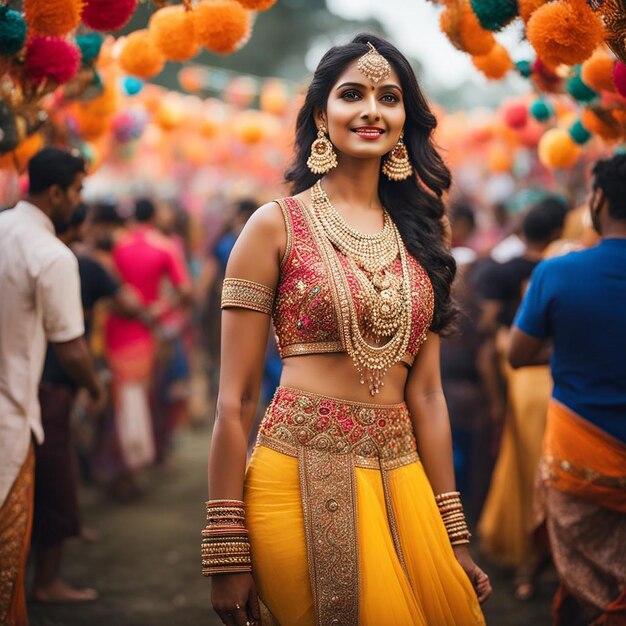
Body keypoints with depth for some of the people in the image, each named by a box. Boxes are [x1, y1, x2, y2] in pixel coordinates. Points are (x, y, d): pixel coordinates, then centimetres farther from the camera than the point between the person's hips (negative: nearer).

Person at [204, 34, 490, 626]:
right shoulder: (277, 225, -2)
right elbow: (235, 400, -5)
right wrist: (226, 552, -9)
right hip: (303, 481, -4)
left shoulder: (416, 238, 12)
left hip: (403, 483, 5)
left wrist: (455, 535, 8)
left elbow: (425, 392, 11)